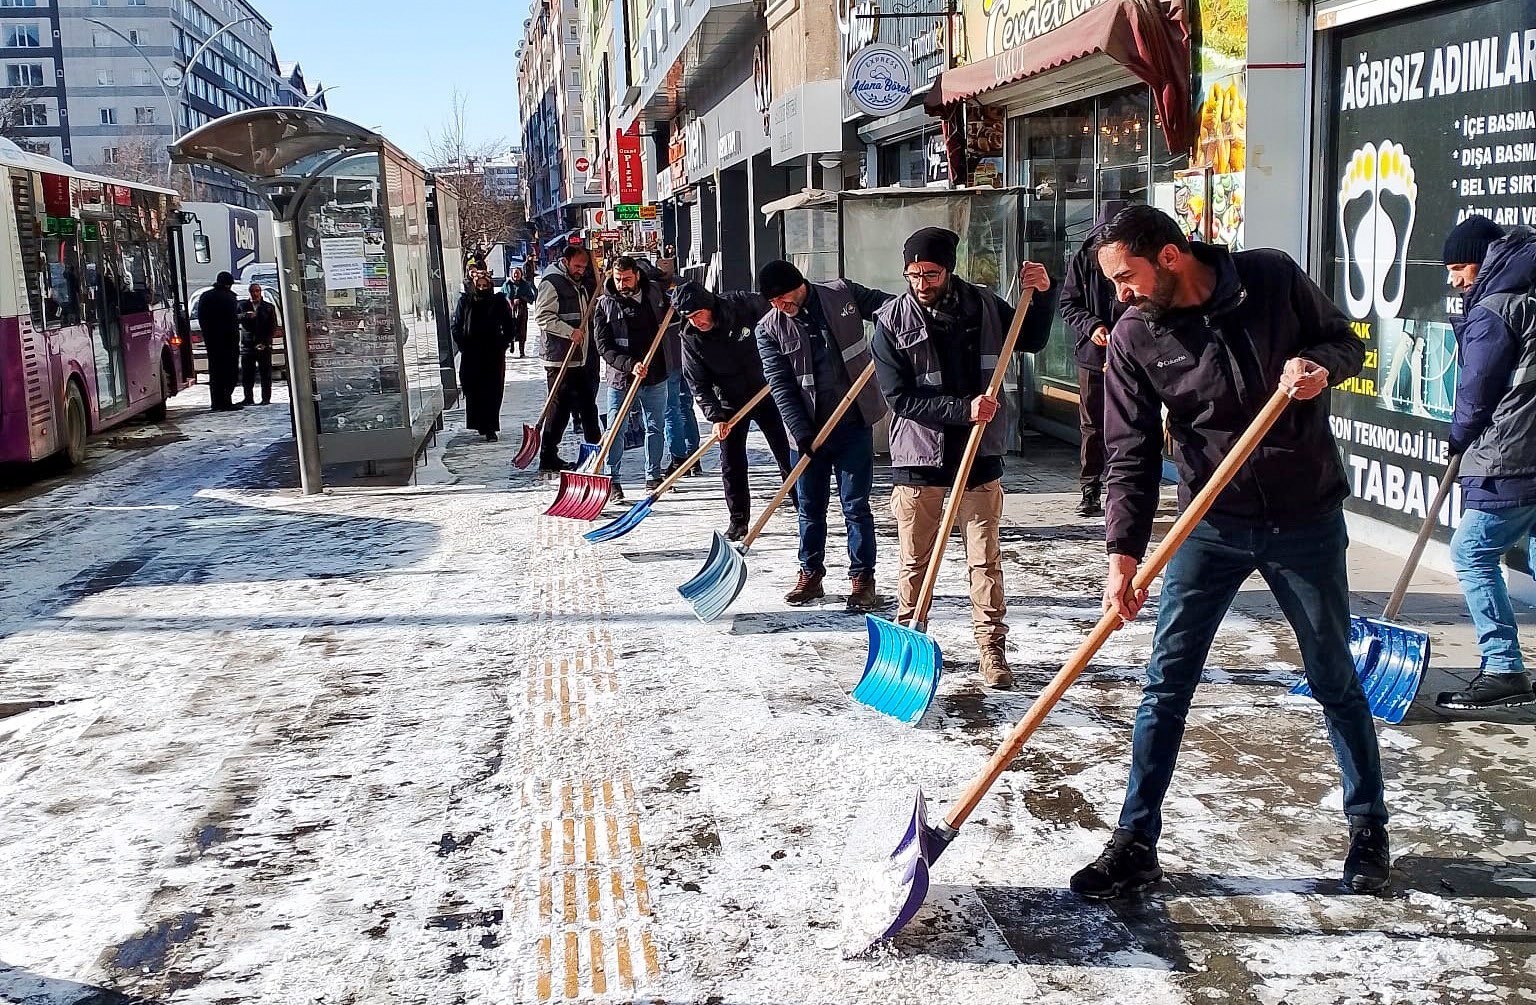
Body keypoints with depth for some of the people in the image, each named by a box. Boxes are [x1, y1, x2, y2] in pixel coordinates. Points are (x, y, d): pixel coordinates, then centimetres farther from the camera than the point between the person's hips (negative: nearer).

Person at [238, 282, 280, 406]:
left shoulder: (269, 307, 9)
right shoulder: (244, 306, 13)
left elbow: (273, 327, 5)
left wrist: (265, 342, -6)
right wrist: (246, 316, -25)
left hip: (264, 346, -1)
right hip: (247, 345, 1)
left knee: (265, 373, -2)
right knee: (247, 373, 1)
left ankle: (266, 398, 1)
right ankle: (248, 398, 7)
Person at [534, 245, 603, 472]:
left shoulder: (580, 284, 20)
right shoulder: (551, 283, -10)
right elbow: (543, 317, -19)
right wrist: (570, 332, -25)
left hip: (582, 358, 9)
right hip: (560, 360, -9)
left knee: (588, 406, 15)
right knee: (559, 409, -5)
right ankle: (548, 458, 2)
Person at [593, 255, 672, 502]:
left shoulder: (654, 293, 3)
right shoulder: (605, 304, -6)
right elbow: (604, 347, -12)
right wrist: (630, 364, -24)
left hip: (655, 377, 3)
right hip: (620, 379, -3)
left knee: (655, 427, 12)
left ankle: (653, 477, 26)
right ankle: (612, 481, 5)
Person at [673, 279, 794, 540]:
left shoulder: (745, 304, -16)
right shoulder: (690, 338, -12)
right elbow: (698, 384, -11)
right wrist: (715, 416, -22)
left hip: (767, 391, -1)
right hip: (731, 404, 1)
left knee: (787, 454, 4)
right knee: (732, 464, 0)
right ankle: (739, 521, 13)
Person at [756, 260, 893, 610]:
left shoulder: (841, 293, -2)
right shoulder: (769, 329, -3)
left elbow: (882, 304, 9)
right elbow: (781, 387, -7)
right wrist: (801, 433, -15)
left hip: (854, 423, -1)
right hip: (809, 430, 1)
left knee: (856, 505, 1)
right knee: (810, 506, 11)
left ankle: (862, 578, 11)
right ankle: (810, 575, 25)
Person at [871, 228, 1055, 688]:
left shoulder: (985, 306, -1)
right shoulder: (892, 320, -9)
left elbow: (1032, 341, 17)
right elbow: (900, 397, -14)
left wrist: (1040, 294, 0)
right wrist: (962, 410, -22)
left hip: (979, 455, 2)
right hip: (917, 456, -1)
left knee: (986, 559, 6)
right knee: (915, 560, 9)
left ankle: (991, 648, 15)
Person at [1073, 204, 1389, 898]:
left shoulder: (1273, 279, -8)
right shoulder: (1133, 339, -8)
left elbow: (1345, 341, 6)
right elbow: (1129, 455, -10)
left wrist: (1321, 365, -19)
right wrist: (1123, 553, -20)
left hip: (1307, 520, 0)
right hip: (1211, 525, 1)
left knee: (1335, 681, 11)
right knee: (1165, 684, -1)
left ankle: (1369, 830, 32)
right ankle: (1135, 844, 11)